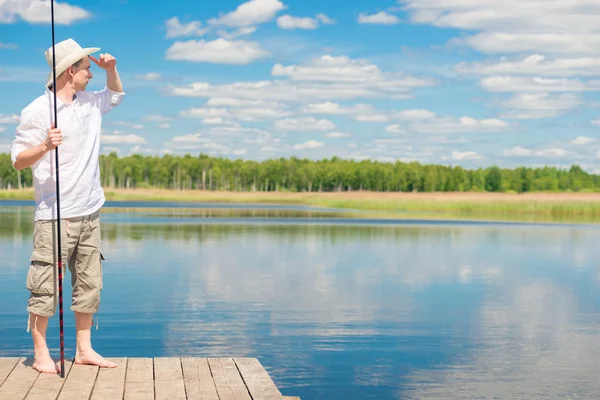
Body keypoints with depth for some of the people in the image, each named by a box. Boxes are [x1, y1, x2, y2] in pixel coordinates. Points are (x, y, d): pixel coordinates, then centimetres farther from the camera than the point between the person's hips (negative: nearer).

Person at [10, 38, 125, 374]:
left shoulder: (90, 103, 12)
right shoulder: (38, 111, -9)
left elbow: (117, 95, 32)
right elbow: (18, 160, -11)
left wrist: (111, 69, 13)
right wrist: (45, 146, -29)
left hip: (90, 212, 7)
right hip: (55, 215, -7)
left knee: (89, 283, 9)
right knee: (47, 286, -4)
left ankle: (85, 350, 17)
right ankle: (41, 353, 6)